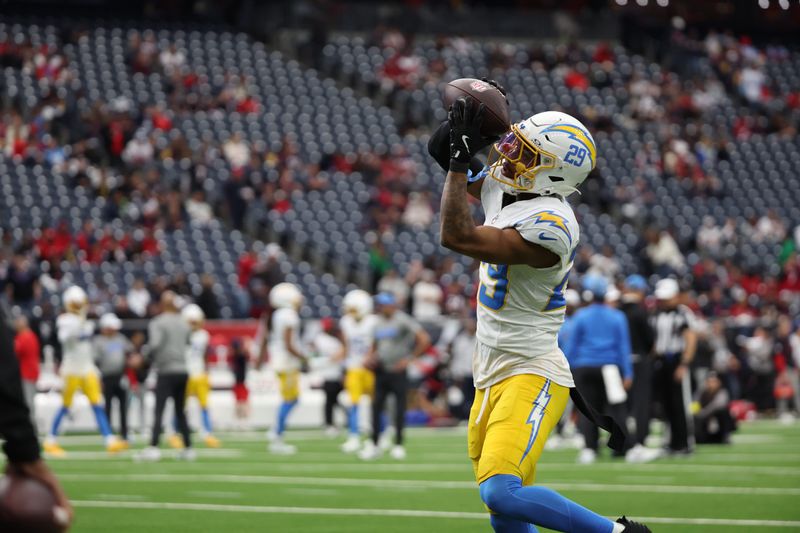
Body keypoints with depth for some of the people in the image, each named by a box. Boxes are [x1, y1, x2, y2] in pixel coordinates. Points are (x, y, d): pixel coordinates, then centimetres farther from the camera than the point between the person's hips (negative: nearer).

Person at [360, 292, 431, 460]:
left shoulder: (403, 321, -12)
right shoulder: (379, 322, 10)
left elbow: (424, 340, -15)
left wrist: (409, 358, -14)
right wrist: (371, 357, 5)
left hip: (398, 371, -6)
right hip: (381, 370, 6)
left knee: (399, 408, -1)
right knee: (376, 407, 3)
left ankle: (398, 445, 7)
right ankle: (374, 445, 7)